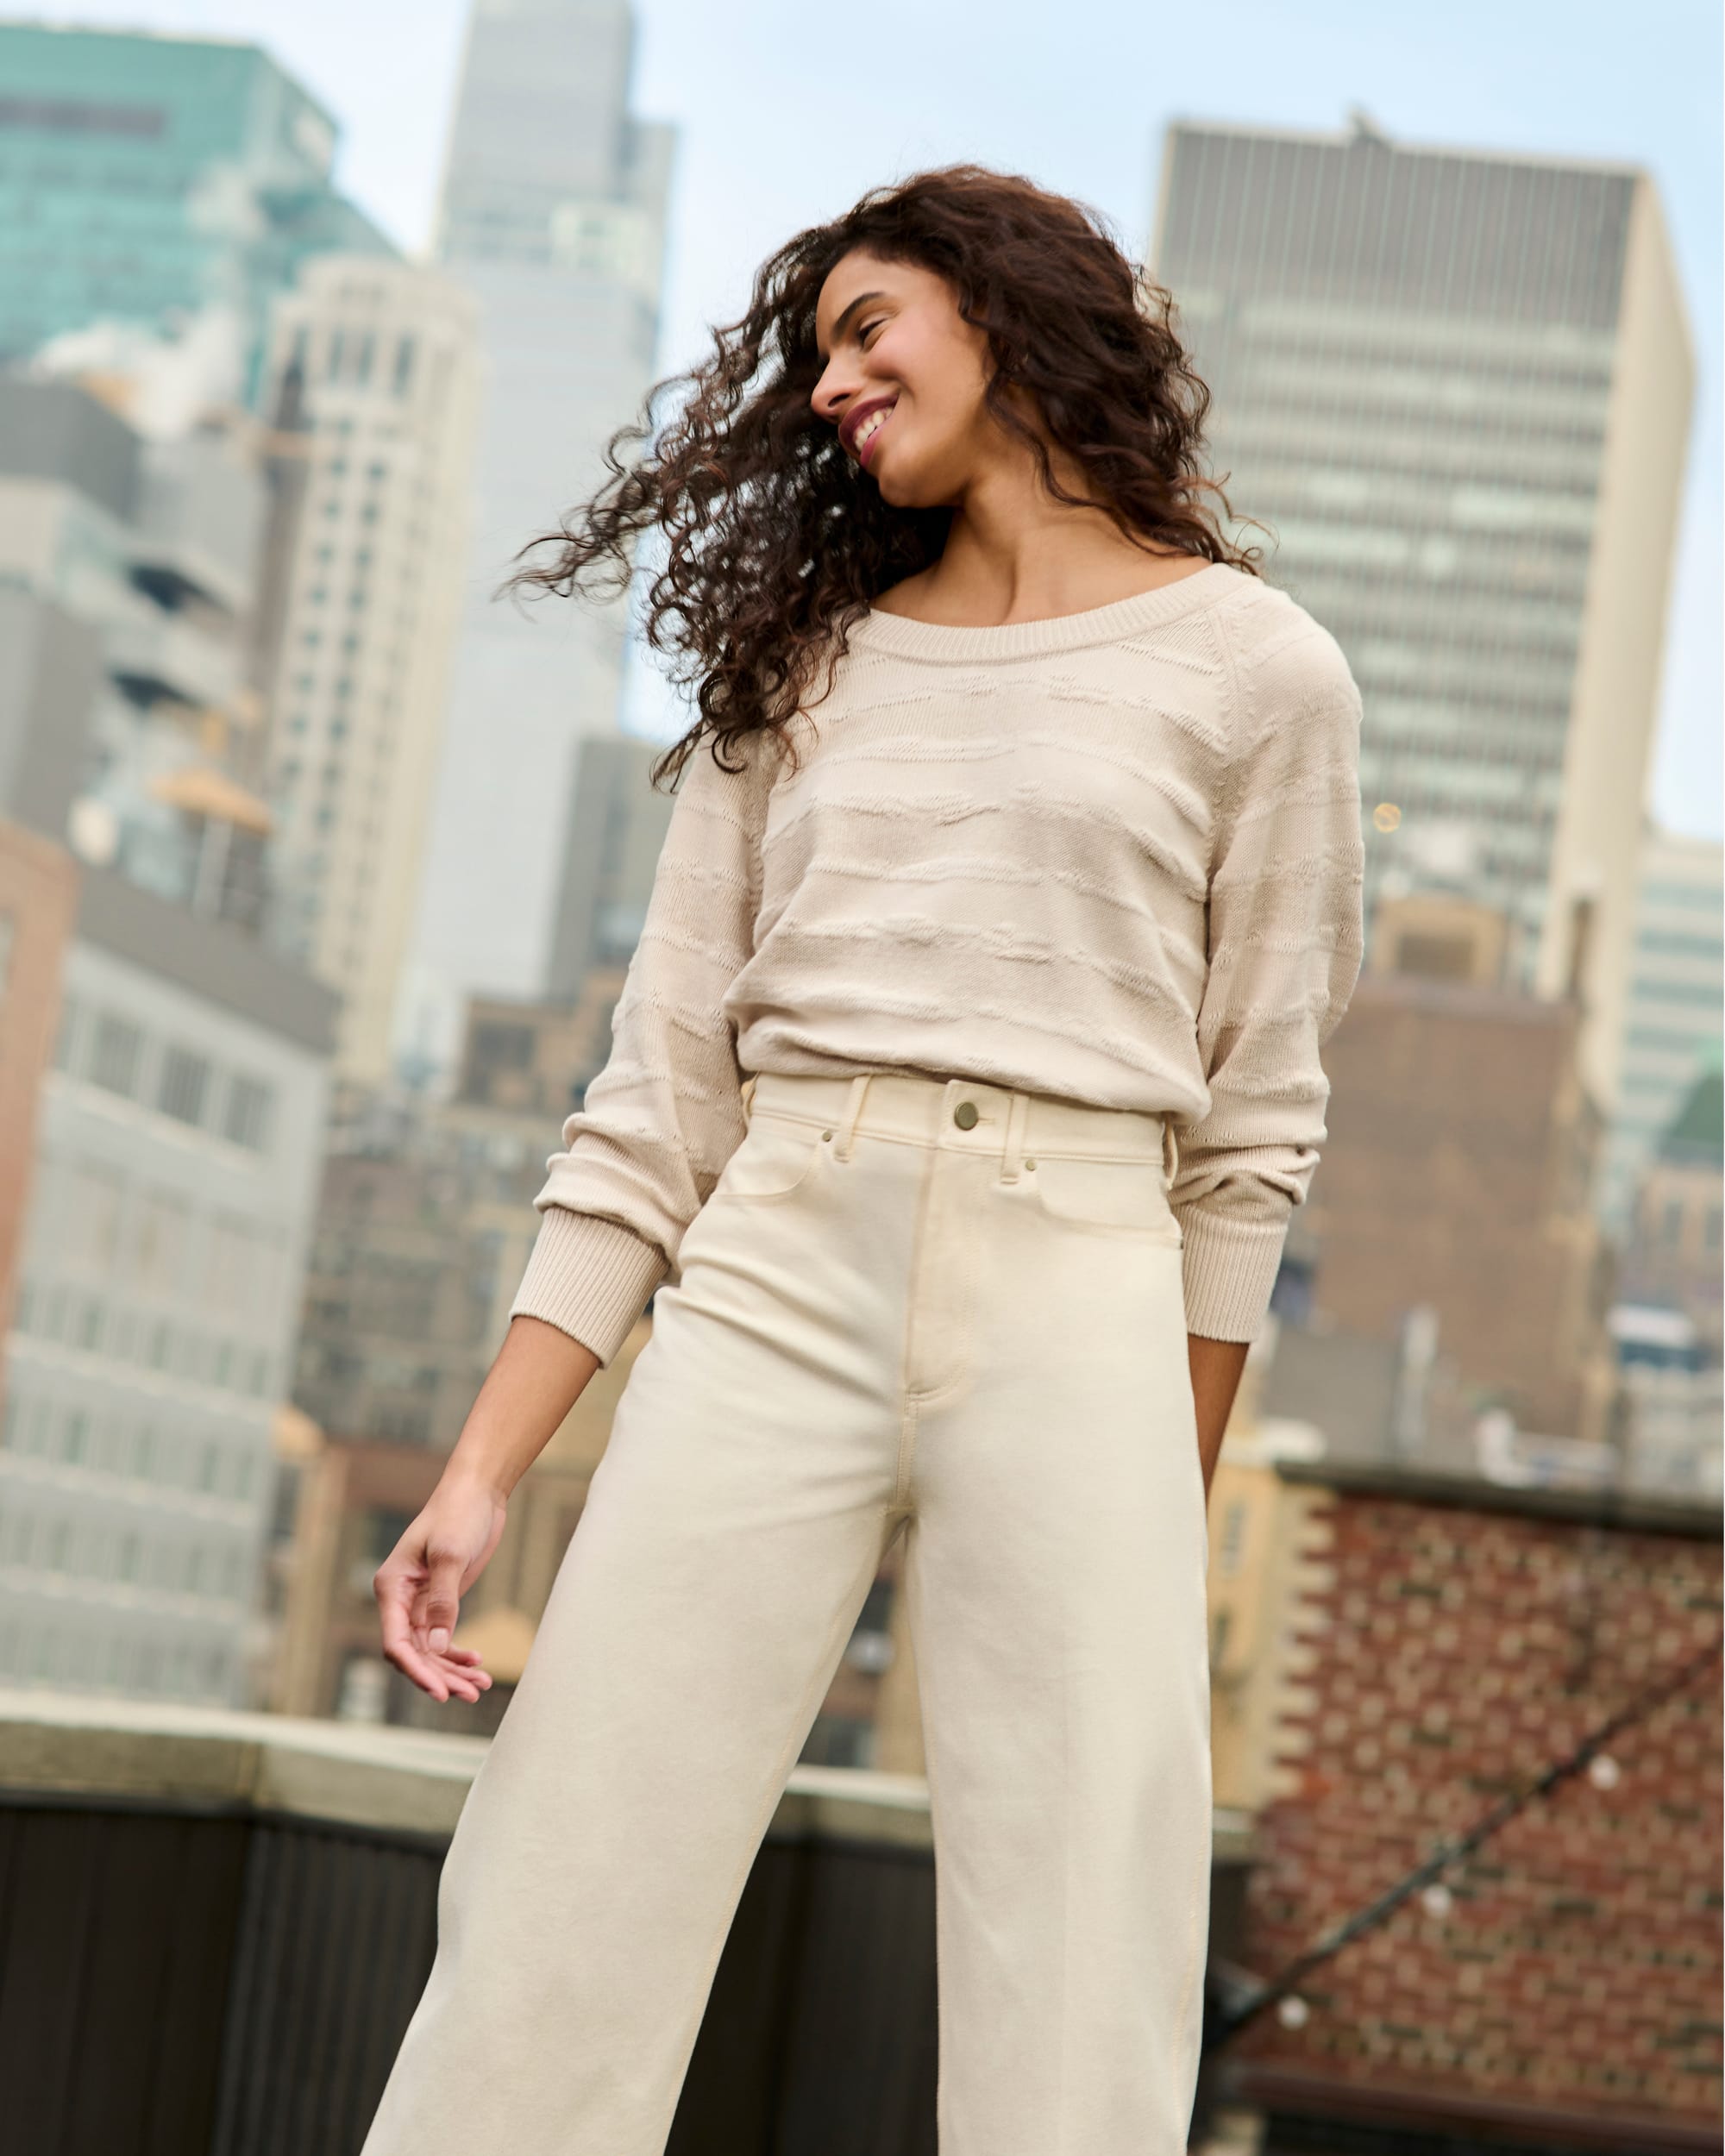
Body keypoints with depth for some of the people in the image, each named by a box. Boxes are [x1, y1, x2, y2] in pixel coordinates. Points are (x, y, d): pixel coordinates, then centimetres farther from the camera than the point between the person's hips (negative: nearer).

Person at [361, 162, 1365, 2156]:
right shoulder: (802, 663, 17)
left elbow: (1251, 1124, 8)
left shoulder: (1251, 668, 7)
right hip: (766, 1295, 3)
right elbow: (660, 1097, 11)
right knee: (549, 1954, -5)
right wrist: (484, 1469, 2)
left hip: (1078, 1323, -2)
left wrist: (1168, 1531, 6)